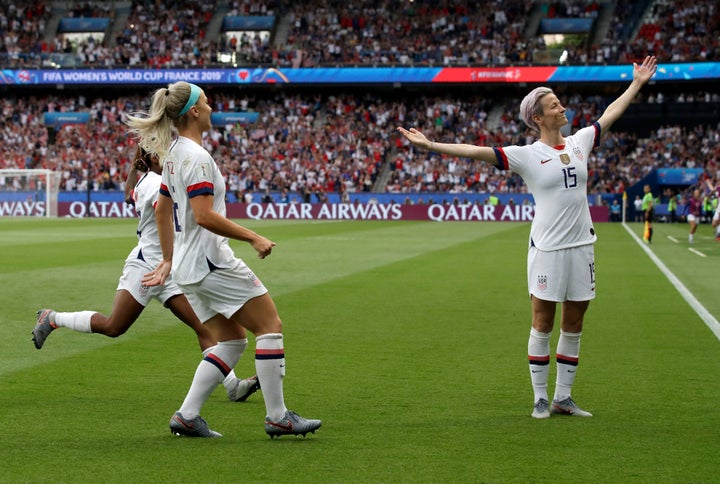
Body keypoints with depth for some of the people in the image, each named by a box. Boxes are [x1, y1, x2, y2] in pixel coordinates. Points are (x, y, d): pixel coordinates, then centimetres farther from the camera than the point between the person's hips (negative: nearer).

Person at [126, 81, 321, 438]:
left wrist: (169, 259, 29)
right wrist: (253, 238, -18)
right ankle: (277, 417, -2)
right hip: (211, 262, -10)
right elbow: (204, 216, -24)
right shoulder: (195, 156, -16)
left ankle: (187, 416, 5)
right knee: (270, 325, -2)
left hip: (187, 268, 10)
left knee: (230, 342, 12)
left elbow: (161, 208, 23)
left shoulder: (174, 154, 14)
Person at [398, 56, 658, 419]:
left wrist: (637, 84, 31)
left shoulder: (579, 143, 9)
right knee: (543, 324, 1)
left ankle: (563, 397, 18)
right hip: (547, 249, -5)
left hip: (581, 245, 5)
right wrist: (431, 145, -19)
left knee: (573, 326, 9)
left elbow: (610, 114, 24)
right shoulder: (526, 155, -5)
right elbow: (476, 151, -12)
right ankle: (540, 399, 9)